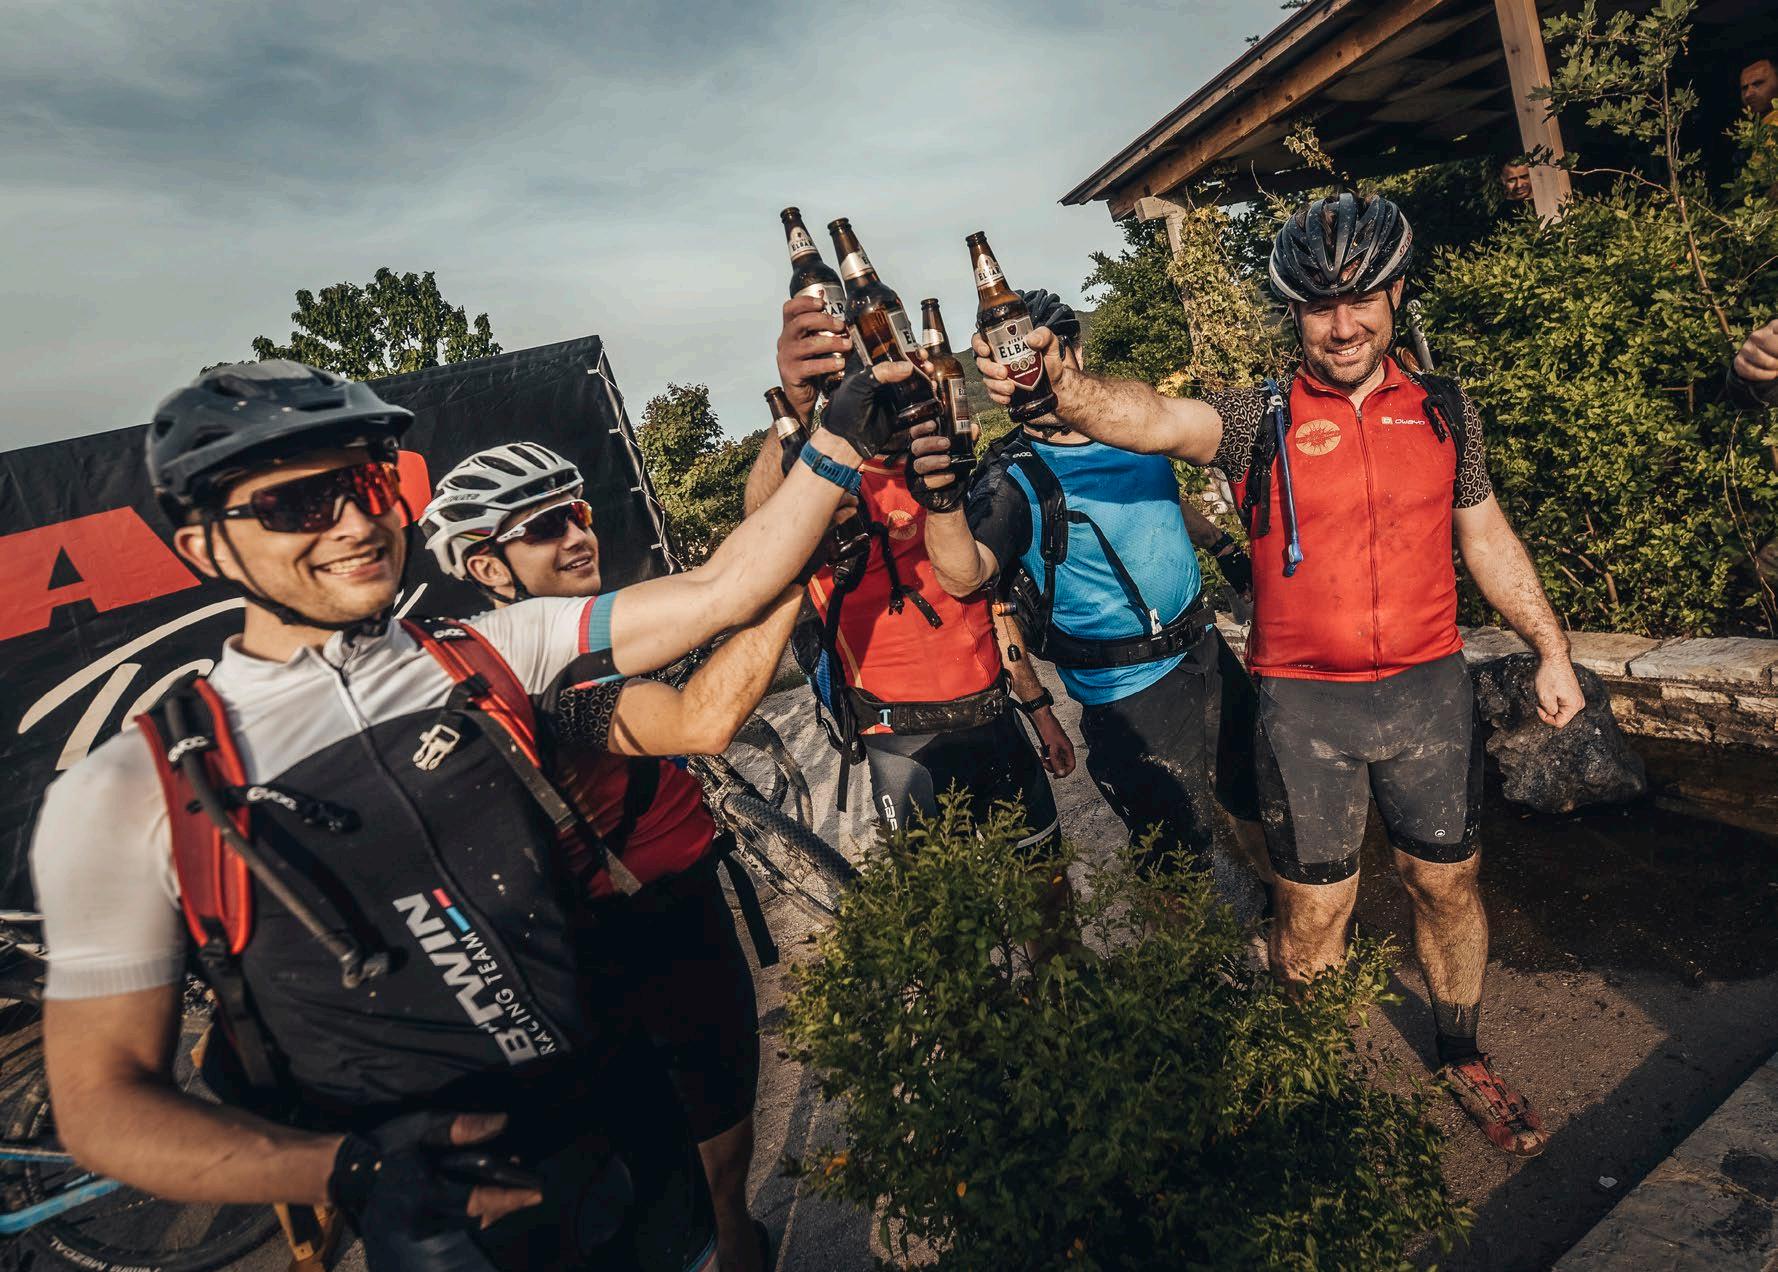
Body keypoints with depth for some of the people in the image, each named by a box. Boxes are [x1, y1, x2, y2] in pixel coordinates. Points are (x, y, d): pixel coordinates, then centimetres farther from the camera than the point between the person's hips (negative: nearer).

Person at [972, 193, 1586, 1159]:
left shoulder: (1445, 412, 5)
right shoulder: (1260, 420, -7)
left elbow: (1485, 536, 15)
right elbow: (1154, 420, -26)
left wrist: (1551, 649, 15)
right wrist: (1059, 385, -46)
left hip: (1429, 689, 3)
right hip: (1305, 705, -3)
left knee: (1447, 883, 16)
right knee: (1313, 911, 7)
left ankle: (1463, 1060, 42)